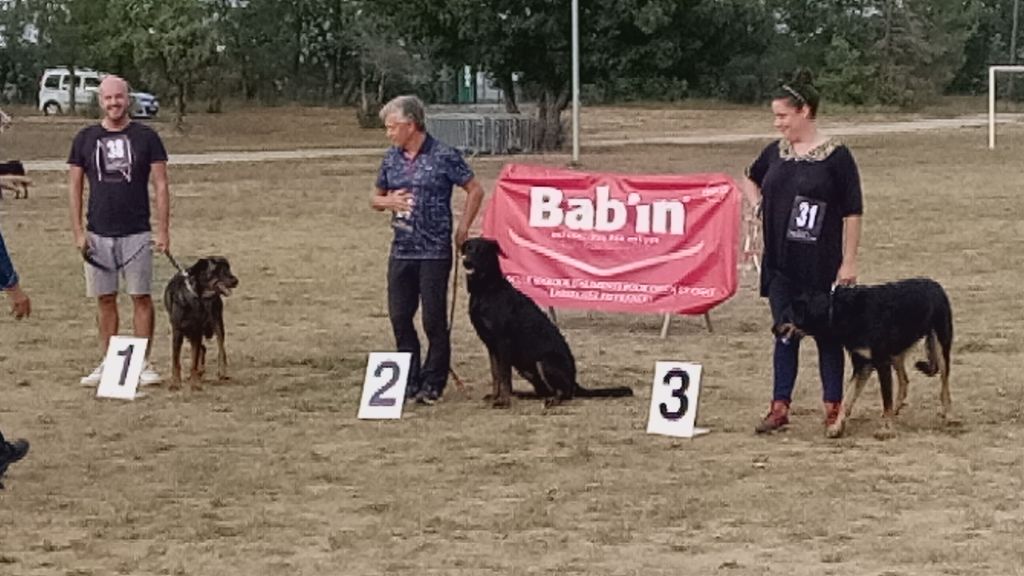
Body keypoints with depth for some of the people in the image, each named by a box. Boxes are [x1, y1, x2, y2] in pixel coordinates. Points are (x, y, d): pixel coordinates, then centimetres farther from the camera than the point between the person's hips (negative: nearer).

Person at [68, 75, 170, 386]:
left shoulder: (146, 137, 1)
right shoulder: (86, 138, 5)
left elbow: (161, 185, 1)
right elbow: (74, 186, 8)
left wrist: (163, 230, -6)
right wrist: (77, 231, 0)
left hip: (137, 233, -2)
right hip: (98, 234, 2)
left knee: (141, 297, -1)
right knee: (105, 299, 6)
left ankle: (143, 363, 5)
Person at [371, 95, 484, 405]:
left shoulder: (444, 156, -8)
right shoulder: (391, 158, 9)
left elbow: (475, 190, -2)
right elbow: (376, 198, 20)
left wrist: (462, 229, -5)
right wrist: (388, 201, -3)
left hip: (435, 252, -6)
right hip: (401, 250, 6)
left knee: (434, 320, 0)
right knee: (400, 317, 7)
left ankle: (432, 383, 10)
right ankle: (409, 380, 20)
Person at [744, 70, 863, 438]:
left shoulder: (836, 156, -11)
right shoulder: (775, 153, 6)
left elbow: (852, 213, -10)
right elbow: (751, 179, 28)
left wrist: (849, 262, -12)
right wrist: (756, 203, 9)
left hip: (820, 265, -5)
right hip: (780, 265, 5)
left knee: (826, 335, 5)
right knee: (784, 335, 9)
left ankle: (834, 410, 15)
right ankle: (780, 407, 16)